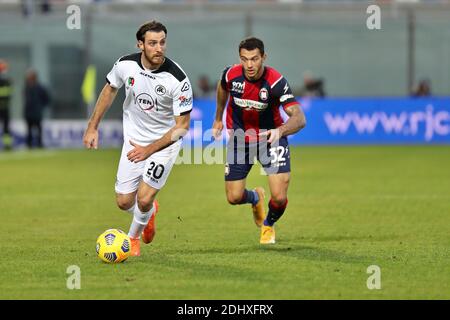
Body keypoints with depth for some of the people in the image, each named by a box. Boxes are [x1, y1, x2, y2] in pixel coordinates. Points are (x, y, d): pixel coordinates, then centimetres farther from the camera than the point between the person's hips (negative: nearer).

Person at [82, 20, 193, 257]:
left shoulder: (178, 79, -27)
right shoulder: (126, 65, -16)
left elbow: (182, 126, -22)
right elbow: (110, 89, 7)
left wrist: (149, 150, -28)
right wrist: (93, 127, 8)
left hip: (165, 140, -4)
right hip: (133, 139, 4)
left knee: (144, 199, -12)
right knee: (124, 202, 4)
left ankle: (133, 236, 22)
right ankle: (149, 213, 41)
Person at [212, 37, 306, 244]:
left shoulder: (276, 81, -27)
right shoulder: (231, 75, -17)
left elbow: (299, 118, -35)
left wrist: (279, 131, -55)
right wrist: (218, 118, 22)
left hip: (270, 136, -3)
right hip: (239, 136, 3)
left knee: (279, 197, -14)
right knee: (234, 197, 0)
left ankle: (268, 225, 23)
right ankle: (255, 198, 40)